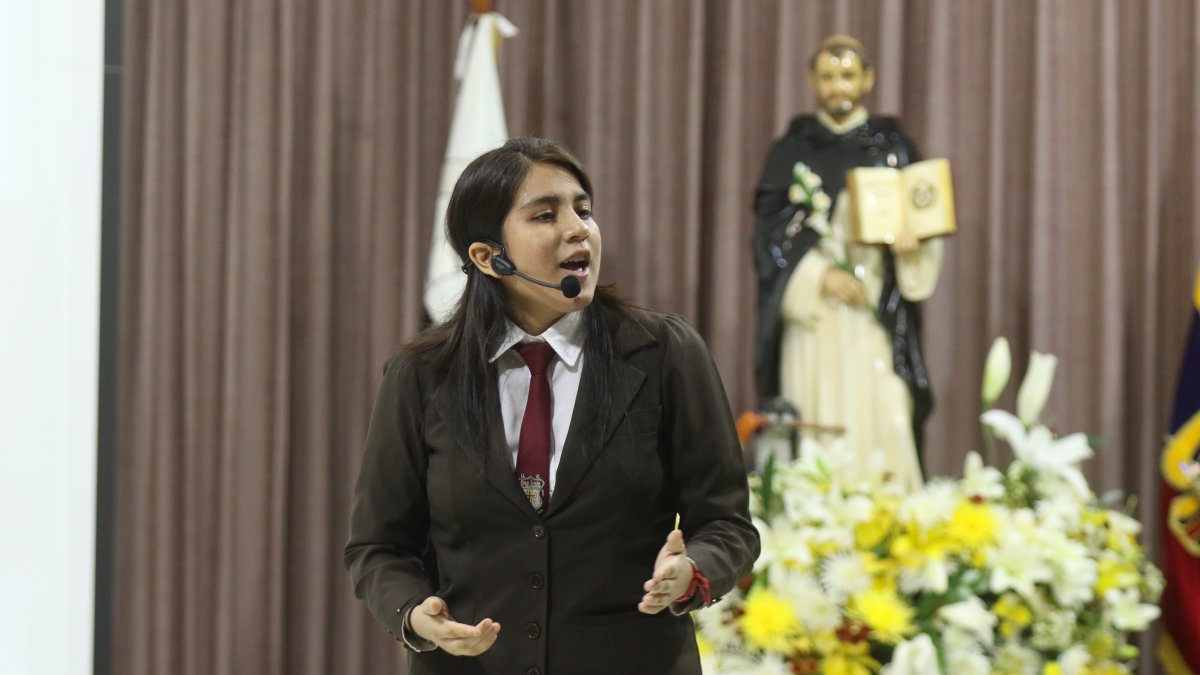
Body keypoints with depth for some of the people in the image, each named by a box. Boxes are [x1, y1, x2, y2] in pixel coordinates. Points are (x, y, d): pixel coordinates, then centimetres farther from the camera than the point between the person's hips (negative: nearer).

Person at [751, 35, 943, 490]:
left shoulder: (894, 147, 11)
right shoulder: (791, 151, 9)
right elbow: (770, 232, 3)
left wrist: (913, 244, -13)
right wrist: (820, 277, -11)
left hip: (878, 318, 0)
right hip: (813, 317, 0)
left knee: (881, 416, -9)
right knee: (819, 424, -7)